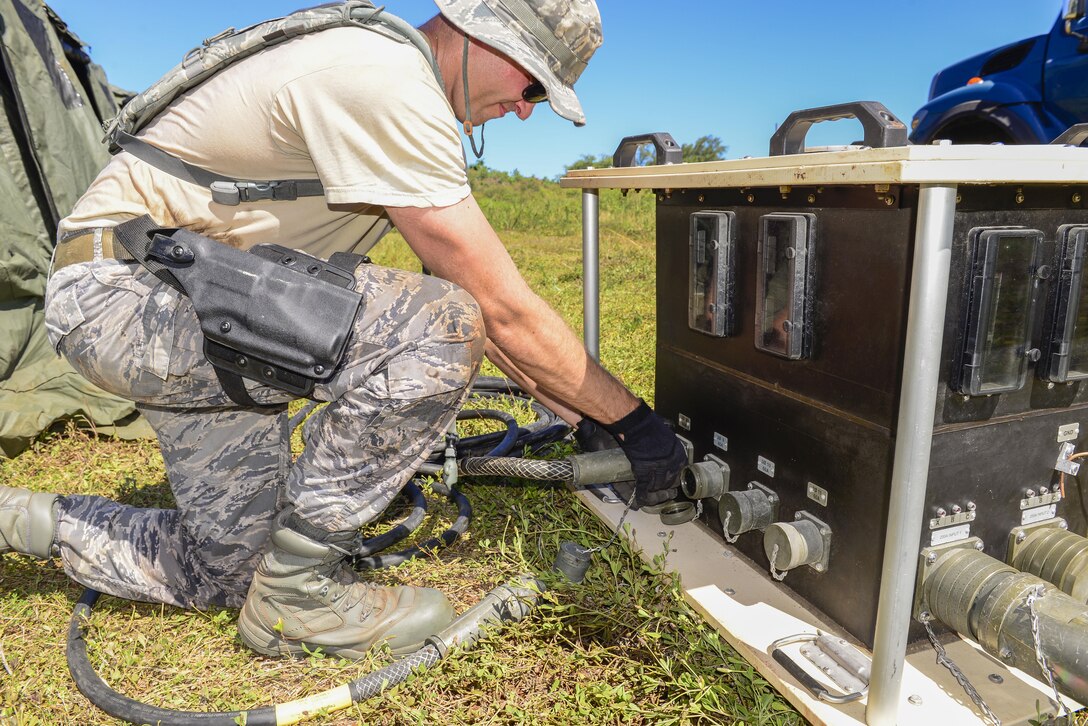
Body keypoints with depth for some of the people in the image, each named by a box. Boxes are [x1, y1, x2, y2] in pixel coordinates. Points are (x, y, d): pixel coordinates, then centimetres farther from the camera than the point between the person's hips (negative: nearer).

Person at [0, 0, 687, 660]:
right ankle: (298, 590, -11)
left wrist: (580, 414, 6)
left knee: (218, 572, 11)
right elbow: (502, 308, -24)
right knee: (437, 328, -26)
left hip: (203, 316, 10)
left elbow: (469, 289, 8)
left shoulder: (406, 93, 10)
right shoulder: (385, 80, -22)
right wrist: (632, 419, -11)